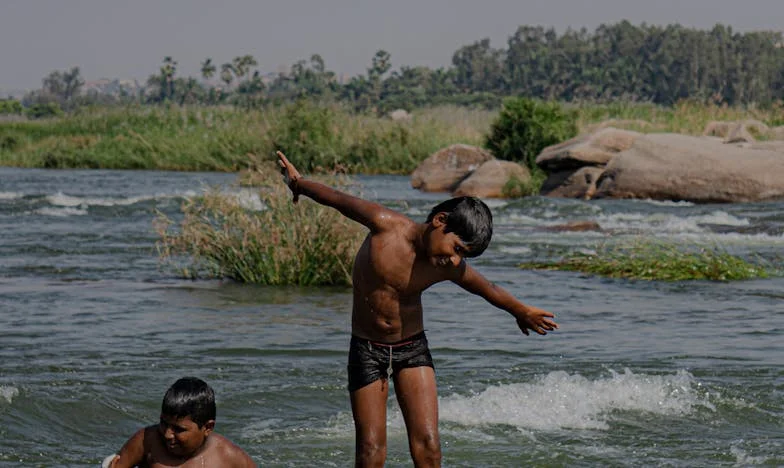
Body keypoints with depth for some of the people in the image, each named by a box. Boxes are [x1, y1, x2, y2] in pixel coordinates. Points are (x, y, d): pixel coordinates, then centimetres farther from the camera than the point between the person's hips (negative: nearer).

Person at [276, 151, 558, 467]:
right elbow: (338, 199, -3)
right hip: (367, 350, -1)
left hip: (413, 349, 1)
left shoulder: (452, 269, -12)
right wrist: (298, 183, 14)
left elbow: (490, 291, 8)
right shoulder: (384, 225, -20)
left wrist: (522, 312, 26)